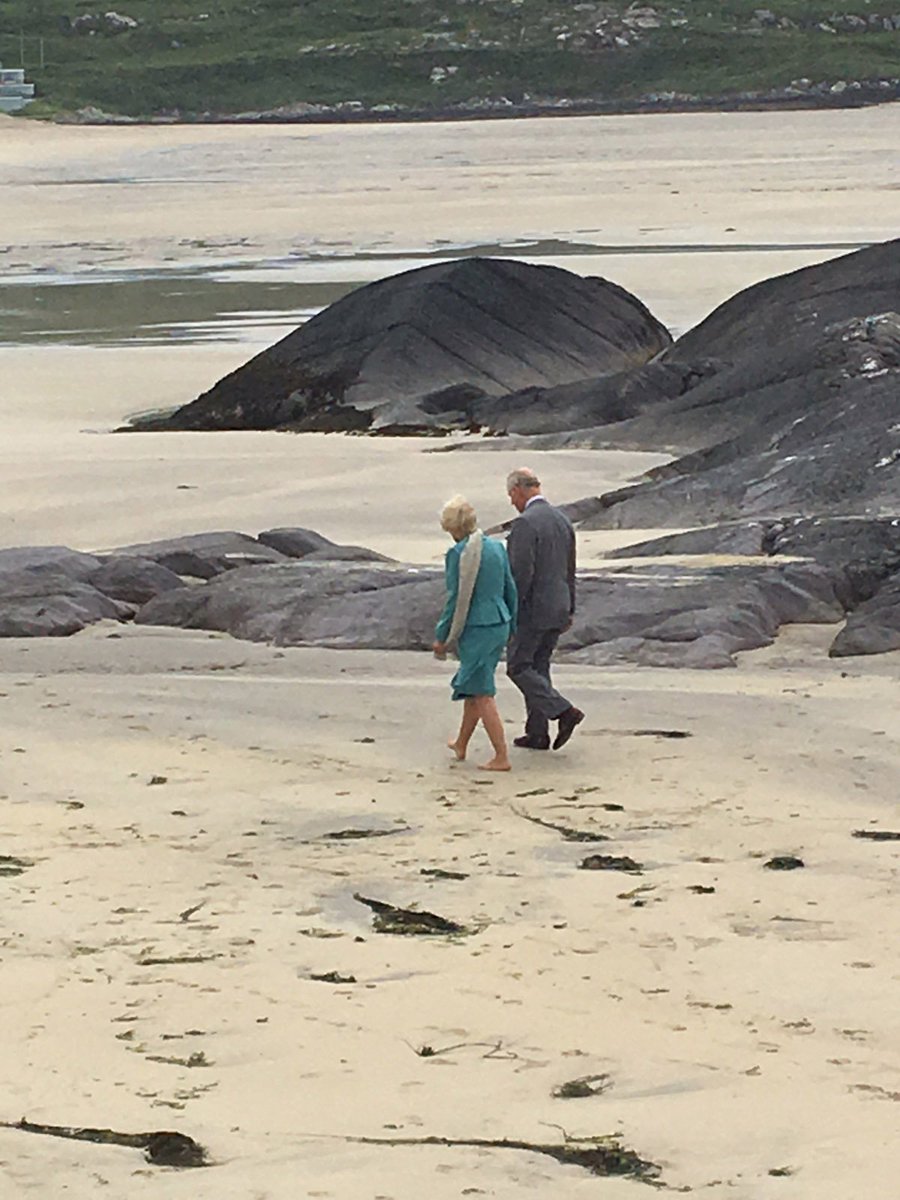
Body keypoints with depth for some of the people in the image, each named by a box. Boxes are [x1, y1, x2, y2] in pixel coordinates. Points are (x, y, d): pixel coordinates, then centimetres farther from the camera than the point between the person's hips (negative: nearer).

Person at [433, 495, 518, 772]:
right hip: (499, 625, 8)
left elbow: (456, 599, -15)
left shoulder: (459, 554, -16)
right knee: (473, 687, 22)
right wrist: (510, 628, 22)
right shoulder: (496, 547, 5)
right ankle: (461, 744, 36)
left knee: (483, 695, -1)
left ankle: (501, 757, -2)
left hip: (475, 629, -8)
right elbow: (510, 590, 11)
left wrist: (441, 637, -5)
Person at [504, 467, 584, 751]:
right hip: (557, 609, 9)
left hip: (532, 610, -9)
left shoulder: (525, 524, -17)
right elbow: (570, 570, 17)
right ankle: (537, 733, 17)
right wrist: (569, 610, 23)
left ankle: (564, 711, -12)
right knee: (538, 667, 15)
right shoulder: (562, 520, 10)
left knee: (518, 667, 0)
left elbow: (521, 573, -22)